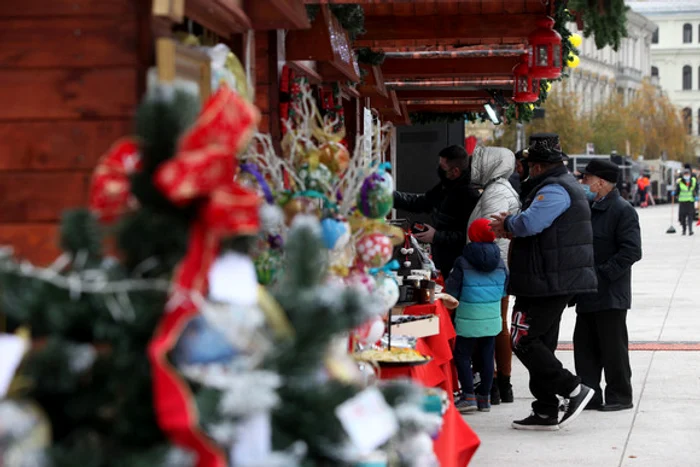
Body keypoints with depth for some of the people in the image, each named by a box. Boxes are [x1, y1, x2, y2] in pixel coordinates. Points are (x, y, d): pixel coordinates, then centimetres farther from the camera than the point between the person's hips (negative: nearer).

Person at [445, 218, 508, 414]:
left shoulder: (463, 262, -11)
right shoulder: (499, 262, 2)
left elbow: (451, 291, -7)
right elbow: (505, 289, 13)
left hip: (469, 319, -4)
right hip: (492, 318, 5)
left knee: (462, 356, 4)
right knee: (487, 356, 11)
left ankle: (468, 396, -3)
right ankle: (485, 397, 16)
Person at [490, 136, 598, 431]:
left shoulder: (554, 190, -15)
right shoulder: (568, 185, 20)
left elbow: (529, 223, -29)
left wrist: (507, 224, -8)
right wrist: (511, 227, 5)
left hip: (548, 283, -11)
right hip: (558, 282, 11)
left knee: (523, 342, -8)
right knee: (542, 344, 13)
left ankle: (574, 389, -7)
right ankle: (546, 413, 16)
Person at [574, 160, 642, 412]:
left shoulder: (622, 210, -11)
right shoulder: (589, 208, 16)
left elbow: (631, 251, -18)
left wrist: (602, 273, -21)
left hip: (610, 295, -8)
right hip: (588, 295, 8)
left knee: (613, 347, -1)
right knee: (584, 346, 10)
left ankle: (619, 396, 9)